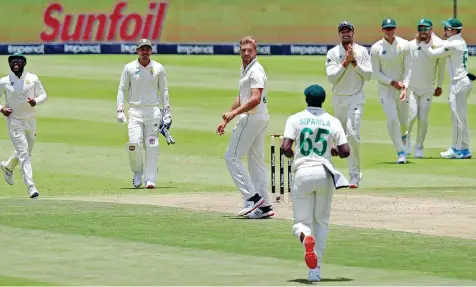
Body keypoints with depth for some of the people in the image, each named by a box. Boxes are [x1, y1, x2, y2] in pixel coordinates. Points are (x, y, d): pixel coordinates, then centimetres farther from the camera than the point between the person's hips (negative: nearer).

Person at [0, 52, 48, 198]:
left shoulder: (33, 79, 0)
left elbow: (43, 95, 5)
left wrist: (35, 101, -17)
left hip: (31, 120, 4)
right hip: (14, 122, -4)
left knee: (27, 151, 19)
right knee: (23, 152, -14)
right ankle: (31, 187, -18)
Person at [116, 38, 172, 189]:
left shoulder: (158, 68, 6)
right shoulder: (129, 68, 3)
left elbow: (164, 91, 11)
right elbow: (121, 89, 5)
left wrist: (167, 112, 5)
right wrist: (120, 110, -5)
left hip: (153, 111, 1)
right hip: (135, 111, -1)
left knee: (151, 145, -4)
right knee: (134, 142, -16)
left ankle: (150, 179, -1)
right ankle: (137, 172, 7)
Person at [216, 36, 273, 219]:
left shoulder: (256, 71, -14)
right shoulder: (244, 70, 18)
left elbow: (255, 99, -25)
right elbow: (241, 98, 27)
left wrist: (234, 113, -29)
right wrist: (226, 120, 26)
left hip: (252, 118, -10)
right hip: (259, 119, 10)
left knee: (232, 156, -8)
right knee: (256, 161, 10)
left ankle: (252, 197, -12)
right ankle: (264, 206, 10)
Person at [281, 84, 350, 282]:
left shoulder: (295, 119, 1)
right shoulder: (333, 122, 5)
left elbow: (285, 148, -11)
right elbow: (345, 152, -2)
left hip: (302, 173, -1)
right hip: (324, 174, 1)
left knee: (301, 221, 8)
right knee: (322, 221, 17)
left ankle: (305, 237, -31)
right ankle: (315, 269, 8)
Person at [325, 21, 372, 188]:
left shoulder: (362, 51, 2)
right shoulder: (333, 53, 3)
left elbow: (368, 75, -4)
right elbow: (331, 77, -8)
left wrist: (354, 62, -13)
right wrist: (345, 62, -15)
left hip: (356, 97, -3)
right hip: (338, 98, 3)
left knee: (352, 132, -19)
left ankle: (355, 176, -19)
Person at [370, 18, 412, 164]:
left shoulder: (404, 45, -4)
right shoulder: (376, 48, -6)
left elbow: (408, 69, -6)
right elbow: (376, 73, -4)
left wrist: (405, 87, -19)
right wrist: (392, 82, -15)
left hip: (402, 87, 1)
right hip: (385, 88, -1)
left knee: (404, 121, 9)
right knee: (392, 119, -15)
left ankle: (403, 135, 46)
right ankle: (401, 152, -7)